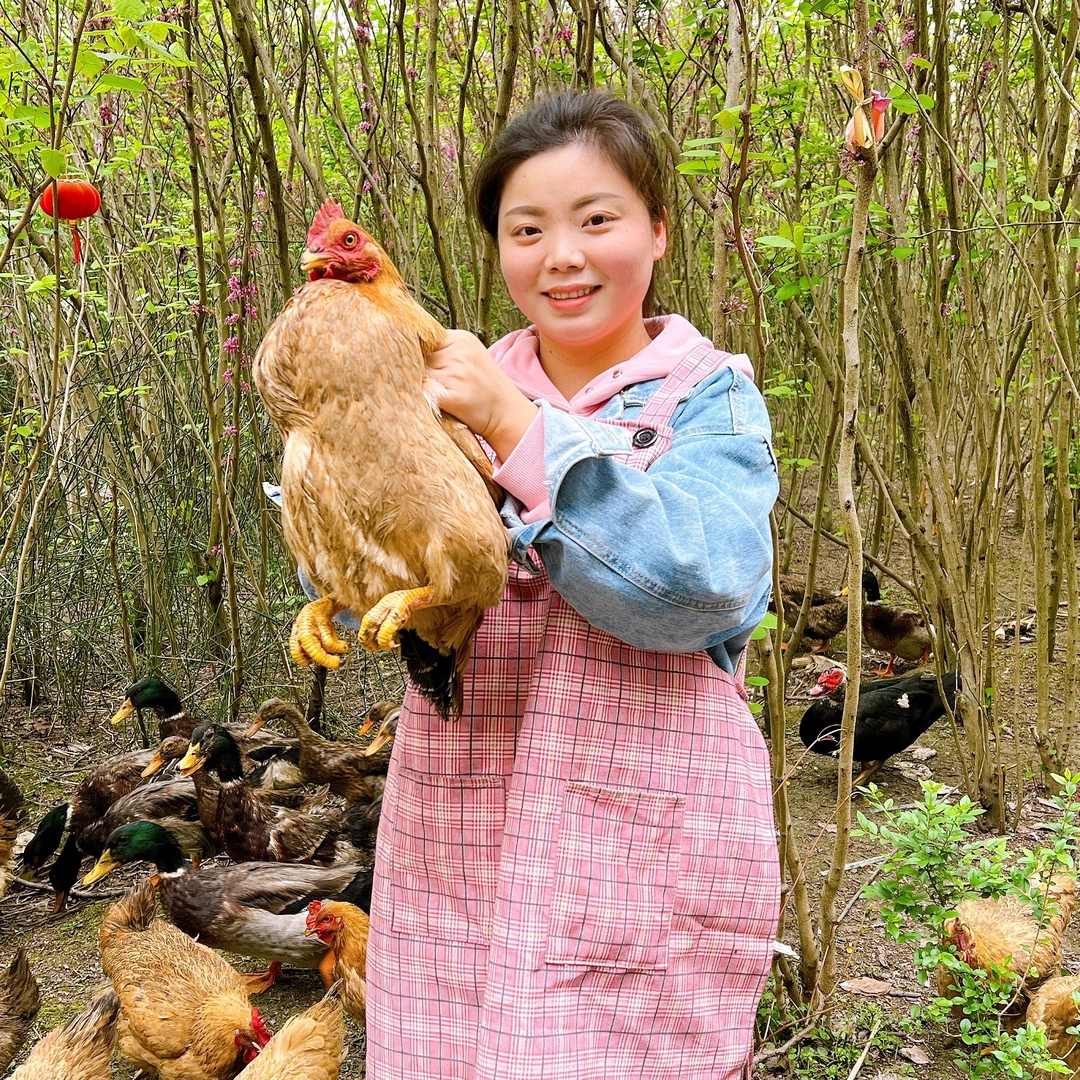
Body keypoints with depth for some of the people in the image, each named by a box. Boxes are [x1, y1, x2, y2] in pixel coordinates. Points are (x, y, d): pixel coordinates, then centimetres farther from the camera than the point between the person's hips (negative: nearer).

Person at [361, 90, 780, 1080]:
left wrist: (518, 426, -19)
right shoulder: (466, 386, 8)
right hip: (449, 845, 4)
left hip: (645, 850, -3)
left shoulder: (708, 395, -3)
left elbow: (699, 586, -20)